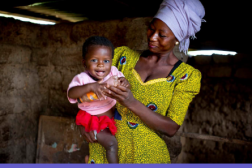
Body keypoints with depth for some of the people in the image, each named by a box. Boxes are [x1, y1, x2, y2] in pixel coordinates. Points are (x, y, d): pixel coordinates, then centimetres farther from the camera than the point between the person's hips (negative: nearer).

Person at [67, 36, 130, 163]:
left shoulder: (113, 72, -11)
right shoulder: (82, 78, -24)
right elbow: (71, 93, -39)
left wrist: (124, 82, -27)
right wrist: (90, 86, -54)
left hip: (111, 115, 6)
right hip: (92, 119, -6)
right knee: (111, 143, -13)